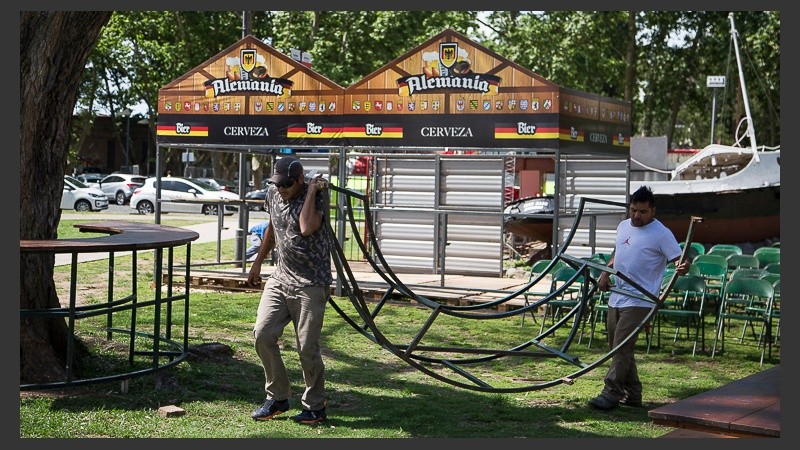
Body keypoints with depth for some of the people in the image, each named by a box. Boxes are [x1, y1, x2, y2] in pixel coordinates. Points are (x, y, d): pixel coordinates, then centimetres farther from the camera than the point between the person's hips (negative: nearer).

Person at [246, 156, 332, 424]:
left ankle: (315, 407, 13)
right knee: (263, 334, -3)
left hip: (310, 284, -6)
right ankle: (277, 398, 13)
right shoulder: (273, 194, 5)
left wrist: (311, 191, -26)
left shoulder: (317, 197, -15)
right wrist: (258, 262, 29)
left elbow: (307, 228, -36)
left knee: (307, 347, -4)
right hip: (280, 278, 6)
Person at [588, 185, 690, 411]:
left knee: (622, 347, -13)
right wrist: (605, 273, 12)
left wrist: (682, 268, -37)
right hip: (617, 297, 8)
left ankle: (611, 394, -9)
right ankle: (632, 393, 22)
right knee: (618, 347, 12)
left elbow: (678, 260, -14)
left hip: (638, 301, -8)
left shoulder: (661, 234, -10)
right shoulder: (623, 226, 13)